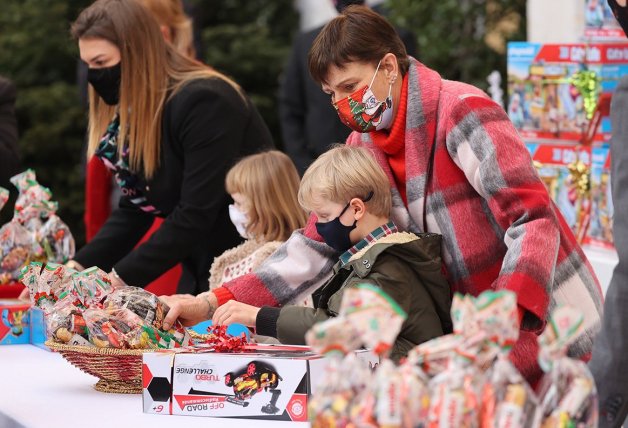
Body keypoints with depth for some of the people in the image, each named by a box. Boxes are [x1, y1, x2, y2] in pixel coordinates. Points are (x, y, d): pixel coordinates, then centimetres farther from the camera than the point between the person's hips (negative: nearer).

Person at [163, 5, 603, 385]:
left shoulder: (462, 112, -18)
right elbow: (316, 246, 4)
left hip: (546, 329, -7)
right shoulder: (364, 145, 4)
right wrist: (211, 303, -6)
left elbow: (535, 220, -23)